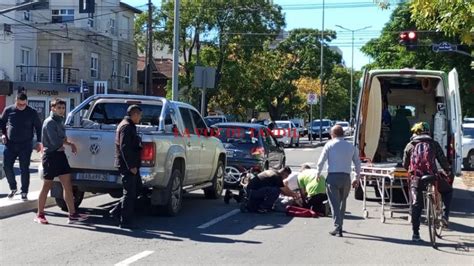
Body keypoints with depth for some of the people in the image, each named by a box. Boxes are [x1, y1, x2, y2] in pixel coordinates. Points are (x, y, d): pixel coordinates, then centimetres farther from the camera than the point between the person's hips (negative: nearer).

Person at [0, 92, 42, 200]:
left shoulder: (32, 113, -2)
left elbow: (38, 127, 6)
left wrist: (38, 142, 2)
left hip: (25, 145, -2)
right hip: (10, 144, 2)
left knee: (24, 169, -1)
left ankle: (24, 192, 8)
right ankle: (13, 188, 19)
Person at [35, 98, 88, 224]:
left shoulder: (60, 121, 14)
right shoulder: (50, 122, -13)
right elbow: (55, 142, -21)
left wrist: (69, 143, -4)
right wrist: (68, 142, -2)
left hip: (60, 154, 8)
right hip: (51, 156, -8)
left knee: (68, 185, 4)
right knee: (47, 186, 1)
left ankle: (72, 214, 5)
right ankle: (40, 215, 12)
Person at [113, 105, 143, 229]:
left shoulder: (128, 126, 18)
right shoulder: (127, 127, -15)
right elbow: (124, 148, -22)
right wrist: (131, 166, -22)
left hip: (129, 164, 10)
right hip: (127, 165, -10)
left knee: (137, 189, 15)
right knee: (130, 193, -4)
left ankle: (118, 210, 20)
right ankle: (125, 221, 2)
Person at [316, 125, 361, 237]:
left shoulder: (330, 145, 1)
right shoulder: (351, 146, 11)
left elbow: (321, 161, -1)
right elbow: (358, 163, 13)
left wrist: (318, 173, 15)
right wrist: (357, 178, 22)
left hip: (333, 177, -3)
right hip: (346, 177, 3)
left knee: (334, 203, -3)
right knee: (342, 202, 17)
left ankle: (338, 228, -9)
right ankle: (339, 225, 23)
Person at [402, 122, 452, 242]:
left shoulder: (410, 146, 13)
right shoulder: (434, 144, 8)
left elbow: (405, 164, 16)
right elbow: (443, 160, 5)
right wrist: (448, 171, 20)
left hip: (415, 178, 1)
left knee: (416, 205, 8)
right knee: (447, 191, 25)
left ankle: (415, 233, 6)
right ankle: (445, 215, 7)